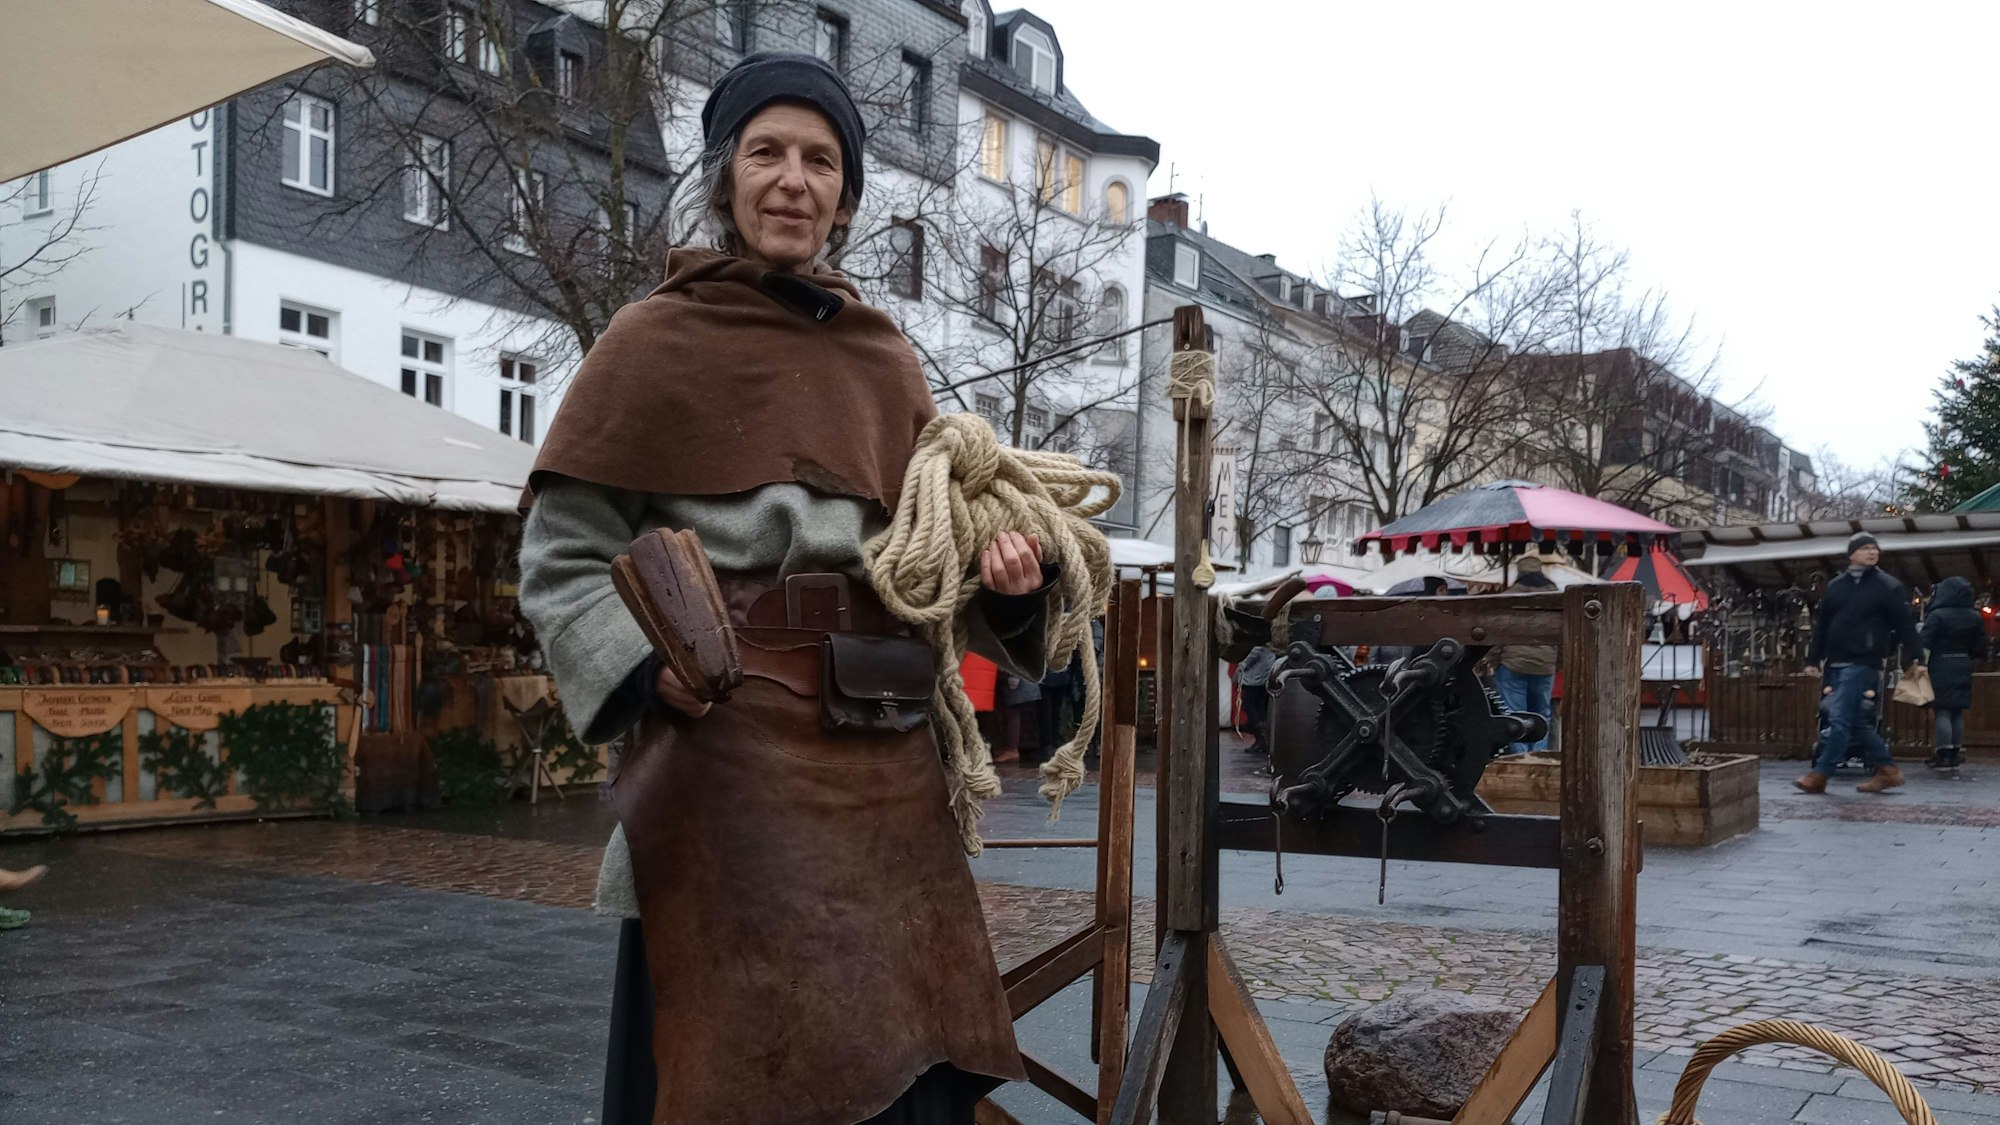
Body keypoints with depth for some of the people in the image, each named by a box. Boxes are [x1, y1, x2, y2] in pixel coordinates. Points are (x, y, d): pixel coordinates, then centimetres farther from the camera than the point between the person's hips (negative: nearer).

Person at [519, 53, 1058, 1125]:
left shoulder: (884, 353, 14)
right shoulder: (656, 339, 1)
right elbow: (563, 559, 0)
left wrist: (1005, 578, -3)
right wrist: (646, 666, -17)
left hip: (885, 766, 5)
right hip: (731, 747, -4)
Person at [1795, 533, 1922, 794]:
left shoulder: (1889, 587, -1)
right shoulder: (1835, 586, 13)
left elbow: (1906, 626, -5)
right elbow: (1821, 626, 16)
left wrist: (1916, 658, -12)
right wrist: (1813, 659, 15)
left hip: (1863, 664, -6)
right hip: (1835, 665, 6)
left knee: (1839, 719, -9)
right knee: (1858, 722, 10)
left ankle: (1820, 774, -5)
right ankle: (1887, 770, 20)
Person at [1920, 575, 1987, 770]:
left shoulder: (1937, 615, -12)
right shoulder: (1975, 618, 5)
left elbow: (1925, 645, -16)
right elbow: (1980, 648, 9)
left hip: (1941, 667, -5)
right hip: (1963, 667, 5)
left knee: (1942, 711, -3)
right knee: (1957, 713, 11)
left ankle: (1944, 756, -7)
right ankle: (1955, 754, 14)